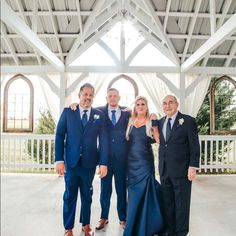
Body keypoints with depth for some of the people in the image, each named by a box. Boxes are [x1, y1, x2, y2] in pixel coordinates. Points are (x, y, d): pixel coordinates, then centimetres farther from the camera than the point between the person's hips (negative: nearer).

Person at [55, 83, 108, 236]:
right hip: (71, 161, -1)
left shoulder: (99, 115, 3)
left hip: (89, 162, 1)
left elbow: (103, 140, -1)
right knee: (70, 195, 10)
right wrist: (59, 159, -8)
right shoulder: (68, 112, 1)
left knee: (87, 195, 15)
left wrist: (103, 163, -7)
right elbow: (59, 136, -1)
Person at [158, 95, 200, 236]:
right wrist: (161, 166, 7)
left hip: (181, 170, -4)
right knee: (167, 204, 13)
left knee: (181, 205, 8)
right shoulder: (160, 122, 10)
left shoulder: (188, 121, -5)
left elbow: (195, 146, -7)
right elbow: (161, 144, 12)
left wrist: (193, 167, -12)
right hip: (164, 171, 5)